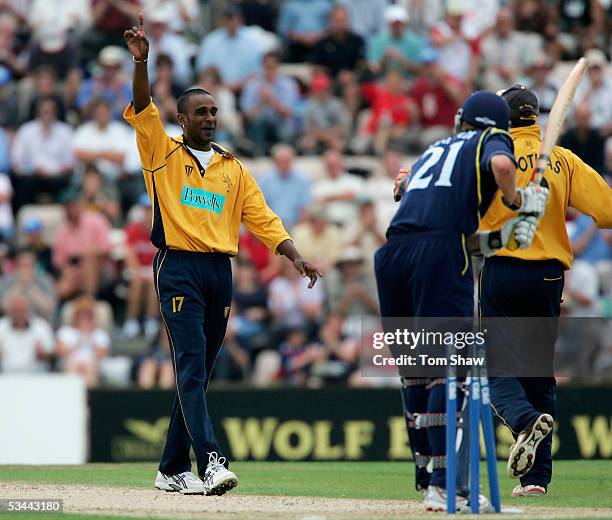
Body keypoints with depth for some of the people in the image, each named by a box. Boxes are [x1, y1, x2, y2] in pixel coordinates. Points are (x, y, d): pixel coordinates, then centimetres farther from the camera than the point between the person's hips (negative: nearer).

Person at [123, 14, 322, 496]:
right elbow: (143, 111, -10)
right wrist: (141, 62, -24)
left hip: (220, 272, 5)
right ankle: (210, 460, -26)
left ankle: (173, 469, 13)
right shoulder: (164, 153, 6)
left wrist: (295, 257, -2)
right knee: (192, 366, -15)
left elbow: (262, 217, 11)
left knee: (199, 373, 7)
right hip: (178, 268, -5)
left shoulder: (233, 168, 17)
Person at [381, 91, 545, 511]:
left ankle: (426, 474, 20)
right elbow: (500, 164, -11)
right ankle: (443, 485, -14)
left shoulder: (434, 150, 34)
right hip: (439, 254, -6)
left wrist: (497, 238, 22)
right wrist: (517, 200, 6)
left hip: (392, 251, 6)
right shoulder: (493, 140, 16)